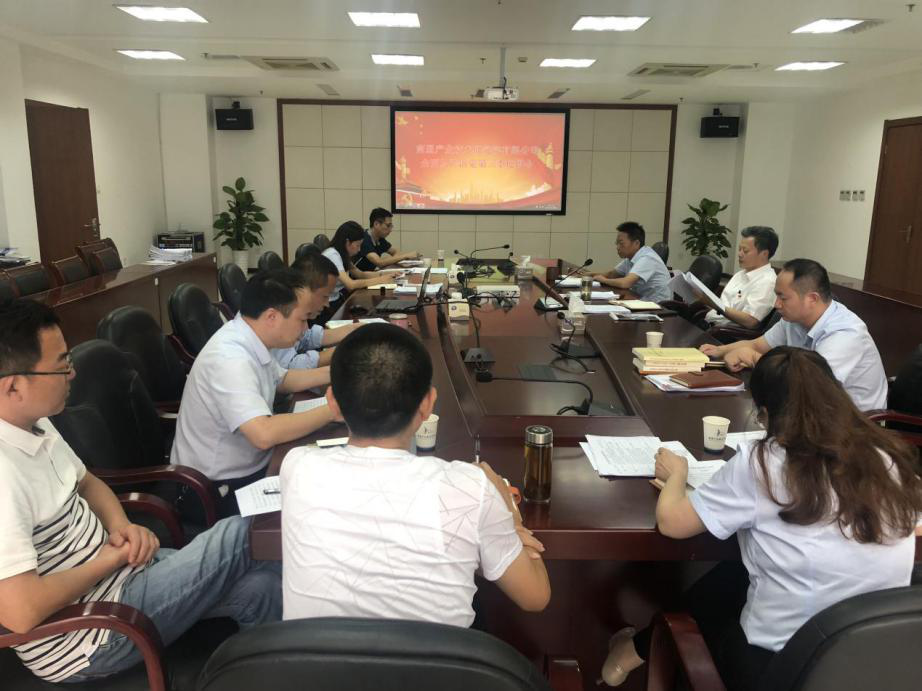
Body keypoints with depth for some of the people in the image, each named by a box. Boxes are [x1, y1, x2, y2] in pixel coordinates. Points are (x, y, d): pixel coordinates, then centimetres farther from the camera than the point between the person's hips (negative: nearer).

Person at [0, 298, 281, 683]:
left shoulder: (33, 423, 1)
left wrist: (121, 526, -4)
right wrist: (110, 560, -17)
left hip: (117, 568, 9)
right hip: (90, 635, -8)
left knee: (259, 587, -6)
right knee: (240, 534, -12)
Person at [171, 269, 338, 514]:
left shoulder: (246, 339, -2)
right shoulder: (230, 359, -29)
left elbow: (282, 380, 17)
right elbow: (264, 434, -39)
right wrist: (332, 410, -28)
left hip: (247, 465, 8)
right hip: (223, 491, -8)